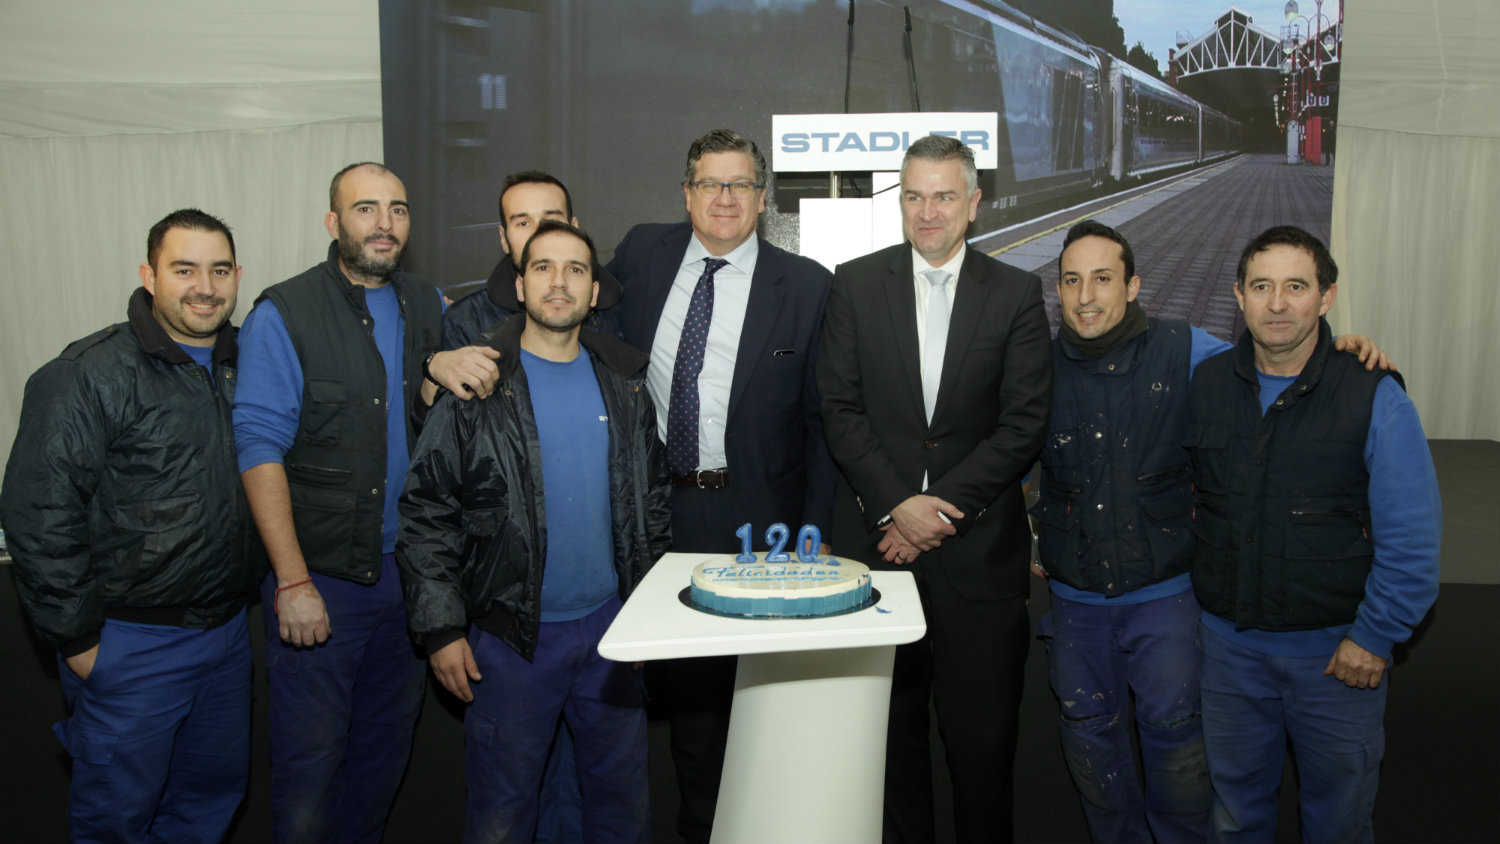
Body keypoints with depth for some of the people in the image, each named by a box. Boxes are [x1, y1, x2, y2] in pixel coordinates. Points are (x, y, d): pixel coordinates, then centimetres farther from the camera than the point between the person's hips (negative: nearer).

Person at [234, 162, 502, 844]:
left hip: (409, 569, 5)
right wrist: (293, 581, -17)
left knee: (387, 743, 18)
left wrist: (441, 372, -19)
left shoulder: (428, 305, 8)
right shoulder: (284, 314, -7)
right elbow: (260, 448, -11)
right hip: (320, 573, -5)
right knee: (309, 758, 4)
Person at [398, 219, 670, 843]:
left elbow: (652, 502, 12)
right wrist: (441, 628, -10)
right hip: (509, 634, -3)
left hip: (609, 626, 3)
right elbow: (425, 512, -6)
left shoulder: (624, 384, 5)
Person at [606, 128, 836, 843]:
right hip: (658, 508, 3)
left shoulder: (806, 286, -5)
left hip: (756, 514, -2)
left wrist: (814, 532, -6)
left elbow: (824, 420, -3)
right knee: (683, 680, 16)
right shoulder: (641, 253, 3)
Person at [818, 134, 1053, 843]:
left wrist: (943, 507, -11)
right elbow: (840, 409, 0)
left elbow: (1024, 425, -3)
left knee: (983, 733, 6)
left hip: (978, 547, -1)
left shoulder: (1018, 295, 3)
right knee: (890, 726, 12)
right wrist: (895, 506, -11)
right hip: (876, 539, 1)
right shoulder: (855, 284, 5)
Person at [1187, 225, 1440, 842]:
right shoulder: (1204, 383, -3)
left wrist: (1374, 636, -9)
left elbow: (1411, 536, -9)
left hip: (1337, 651, -2)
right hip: (1229, 641, 3)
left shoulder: (1374, 396, -12)